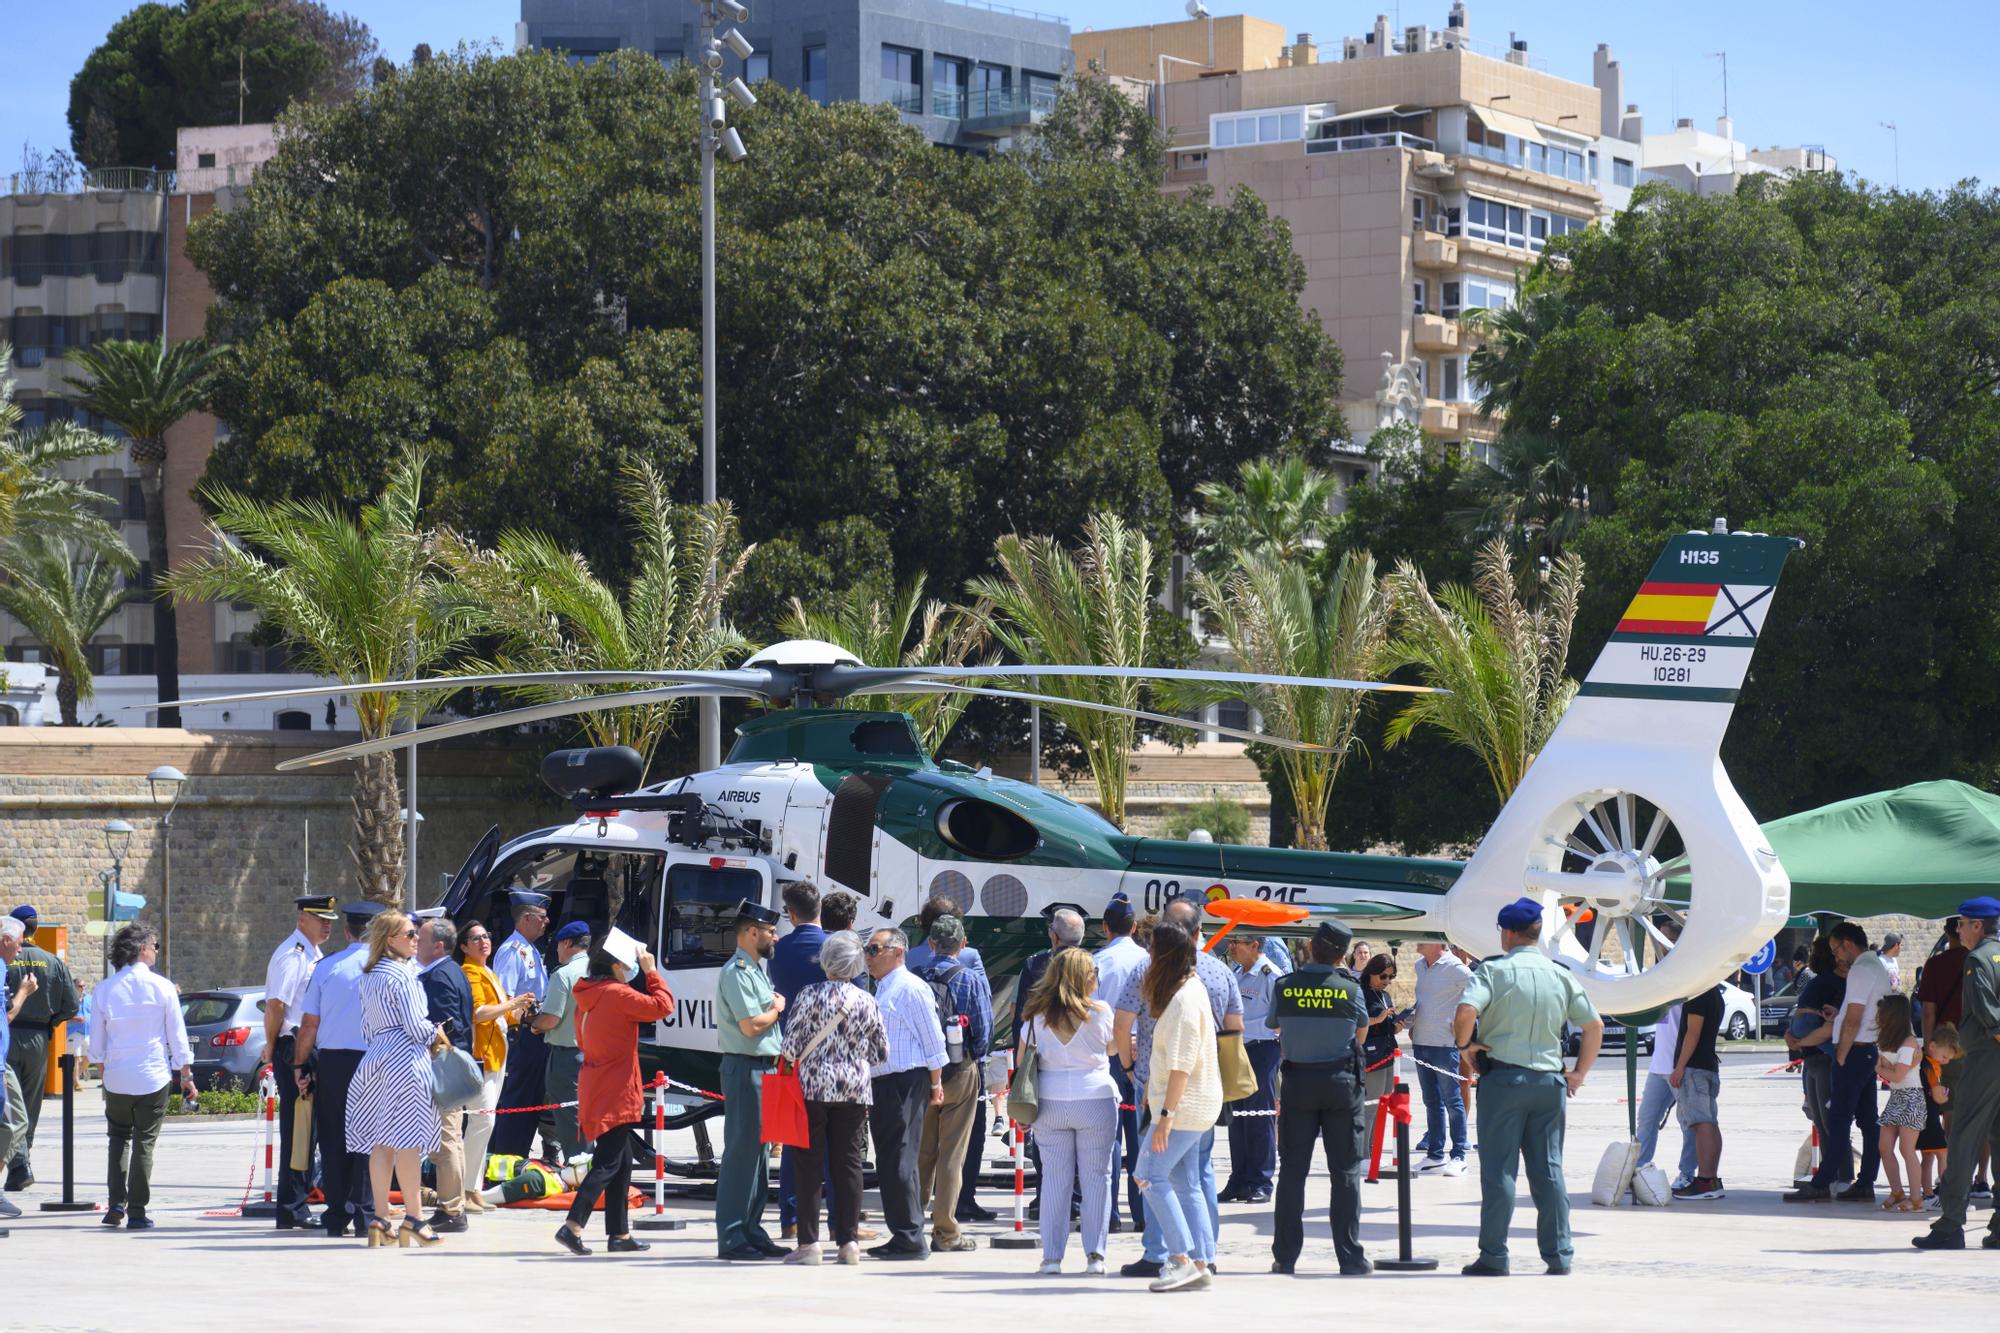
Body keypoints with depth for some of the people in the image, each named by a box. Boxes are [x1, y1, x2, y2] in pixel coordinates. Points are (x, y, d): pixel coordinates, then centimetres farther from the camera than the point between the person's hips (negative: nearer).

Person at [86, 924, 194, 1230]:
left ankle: (116, 1204, 7)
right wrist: (186, 1074, 7)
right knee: (144, 1143, 3)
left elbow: (96, 1042, 7)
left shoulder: (105, 989, 1)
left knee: (119, 1138, 17)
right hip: (153, 1077, -2)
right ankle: (136, 1212, 2)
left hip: (116, 1077, 2)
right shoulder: (162, 987, -6)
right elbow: (177, 1035, -1)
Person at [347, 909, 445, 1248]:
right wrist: (438, 1033, 4)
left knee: (381, 1141, 8)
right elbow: (416, 1026, -14)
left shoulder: (368, 976, 14)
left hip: (376, 1056, 8)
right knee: (408, 1141, -6)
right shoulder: (403, 975, -11)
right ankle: (413, 1219, -6)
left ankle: (380, 1218, 8)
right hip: (405, 1057, -8)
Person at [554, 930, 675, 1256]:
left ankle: (619, 1233, 18)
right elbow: (662, 1006, -14)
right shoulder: (617, 994, -15)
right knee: (608, 1163, -8)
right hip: (616, 1093, -9)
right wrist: (651, 971, -6)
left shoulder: (585, 995, 11)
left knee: (621, 1162, 15)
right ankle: (573, 1226, -18)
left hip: (594, 1089, 9)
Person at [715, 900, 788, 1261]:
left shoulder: (756, 970, 19)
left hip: (764, 1068, 10)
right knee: (741, 1152, -9)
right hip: (745, 1069, -10)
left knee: (757, 1152, 13)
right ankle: (731, 1238, -8)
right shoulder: (736, 972, -13)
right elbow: (751, 1025, -21)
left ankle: (751, 1232, 19)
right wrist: (777, 1008, -5)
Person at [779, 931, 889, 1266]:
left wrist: (793, 1063, 9)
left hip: (813, 1087, -2)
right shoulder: (866, 1002, 2)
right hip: (855, 1090, 3)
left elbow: (791, 1044, -10)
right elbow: (881, 1052, 9)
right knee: (849, 1163, 7)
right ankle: (849, 1241, 6)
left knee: (810, 1164, 2)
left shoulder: (810, 995, -8)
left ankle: (809, 1242, 0)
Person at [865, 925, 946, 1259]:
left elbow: (933, 1039, -11)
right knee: (888, 1164, 11)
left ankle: (910, 1240, -7)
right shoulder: (881, 990, 20)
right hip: (881, 1083, 10)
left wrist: (935, 1083, -10)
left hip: (905, 1082, -10)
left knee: (900, 1162, -10)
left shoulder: (911, 988, -10)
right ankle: (902, 1236, 17)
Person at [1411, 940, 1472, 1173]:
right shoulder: (1420, 966, 11)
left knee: (1452, 1100, -3)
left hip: (1444, 1043, -8)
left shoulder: (1454, 967, -13)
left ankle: (1459, 1156, 1)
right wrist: (1413, 1023, 13)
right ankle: (1434, 1154, 16)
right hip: (1420, 1041, 8)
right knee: (1432, 1101, 12)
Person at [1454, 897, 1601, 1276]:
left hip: (1503, 1077, -4)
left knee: (1498, 1169, -1)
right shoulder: (1561, 975, 7)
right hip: (1549, 1079, 4)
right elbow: (1595, 1025, 10)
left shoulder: (1494, 971, -7)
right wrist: (1579, 1072, 16)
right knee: (1549, 1170, 9)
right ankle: (1559, 1254, 10)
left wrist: (1465, 1044, -5)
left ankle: (1493, 1256, -2)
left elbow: (1466, 1010, -23)